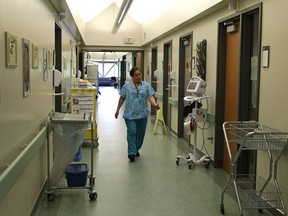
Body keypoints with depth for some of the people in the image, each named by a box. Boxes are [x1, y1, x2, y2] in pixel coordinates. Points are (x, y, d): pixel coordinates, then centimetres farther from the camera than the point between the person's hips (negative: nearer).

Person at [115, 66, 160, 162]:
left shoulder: (147, 85, 4)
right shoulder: (127, 86, 3)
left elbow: (150, 97, -5)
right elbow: (122, 98, 9)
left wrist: (155, 104, -23)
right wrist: (117, 110, 9)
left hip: (142, 114, 2)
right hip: (130, 114, -2)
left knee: (140, 133, 10)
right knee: (131, 132, -9)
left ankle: (136, 150, 27)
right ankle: (131, 153, -10)